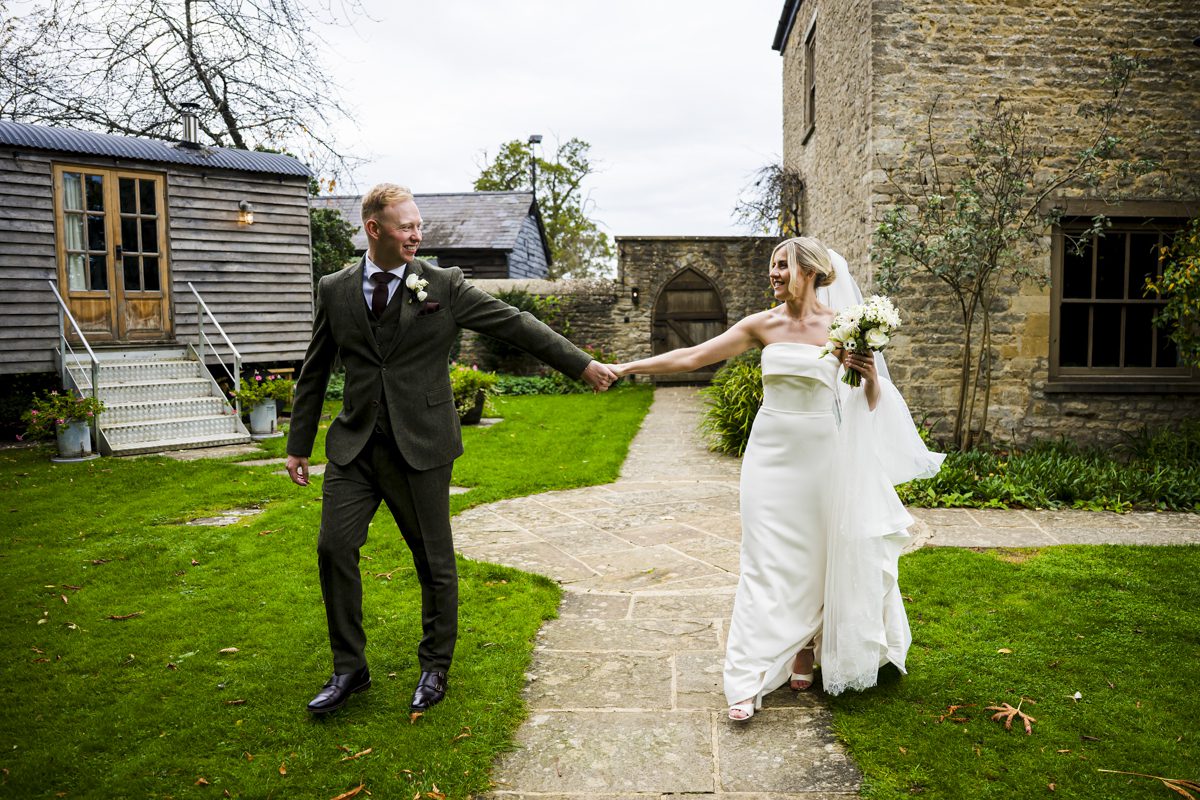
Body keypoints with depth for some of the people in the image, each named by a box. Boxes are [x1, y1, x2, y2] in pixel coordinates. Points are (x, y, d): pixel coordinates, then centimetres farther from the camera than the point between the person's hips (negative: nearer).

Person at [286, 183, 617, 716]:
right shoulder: (335, 290, 6)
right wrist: (298, 445, 13)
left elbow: (515, 325, 0)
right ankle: (349, 669, 19)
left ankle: (435, 668, 27)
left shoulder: (444, 286, -3)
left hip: (421, 447, -2)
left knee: (434, 561, 6)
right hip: (355, 446, 3)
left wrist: (582, 364, 0)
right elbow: (314, 372, 12)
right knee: (334, 547, -2)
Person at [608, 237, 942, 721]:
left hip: (823, 457, 0)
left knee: (816, 558, 10)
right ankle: (750, 680, 2)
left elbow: (872, 404, 3)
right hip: (772, 455, 0)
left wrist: (871, 376, -18)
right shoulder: (763, 325, 1)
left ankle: (806, 653, 31)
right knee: (767, 563, -1)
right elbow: (691, 357, 0)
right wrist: (628, 367, -2)